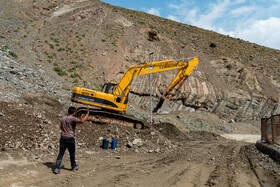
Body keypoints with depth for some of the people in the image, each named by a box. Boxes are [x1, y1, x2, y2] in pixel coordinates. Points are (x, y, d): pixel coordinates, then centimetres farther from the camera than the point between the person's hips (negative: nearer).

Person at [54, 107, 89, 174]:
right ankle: (73, 166, 30)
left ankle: (57, 168, 0)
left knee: (61, 153, 5)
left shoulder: (62, 119, 10)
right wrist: (87, 114, -19)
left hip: (63, 138, 5)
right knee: (72, 153, 13)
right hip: (70, 138, -5)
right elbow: (81, 121, -29)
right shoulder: (72, 119, -13)